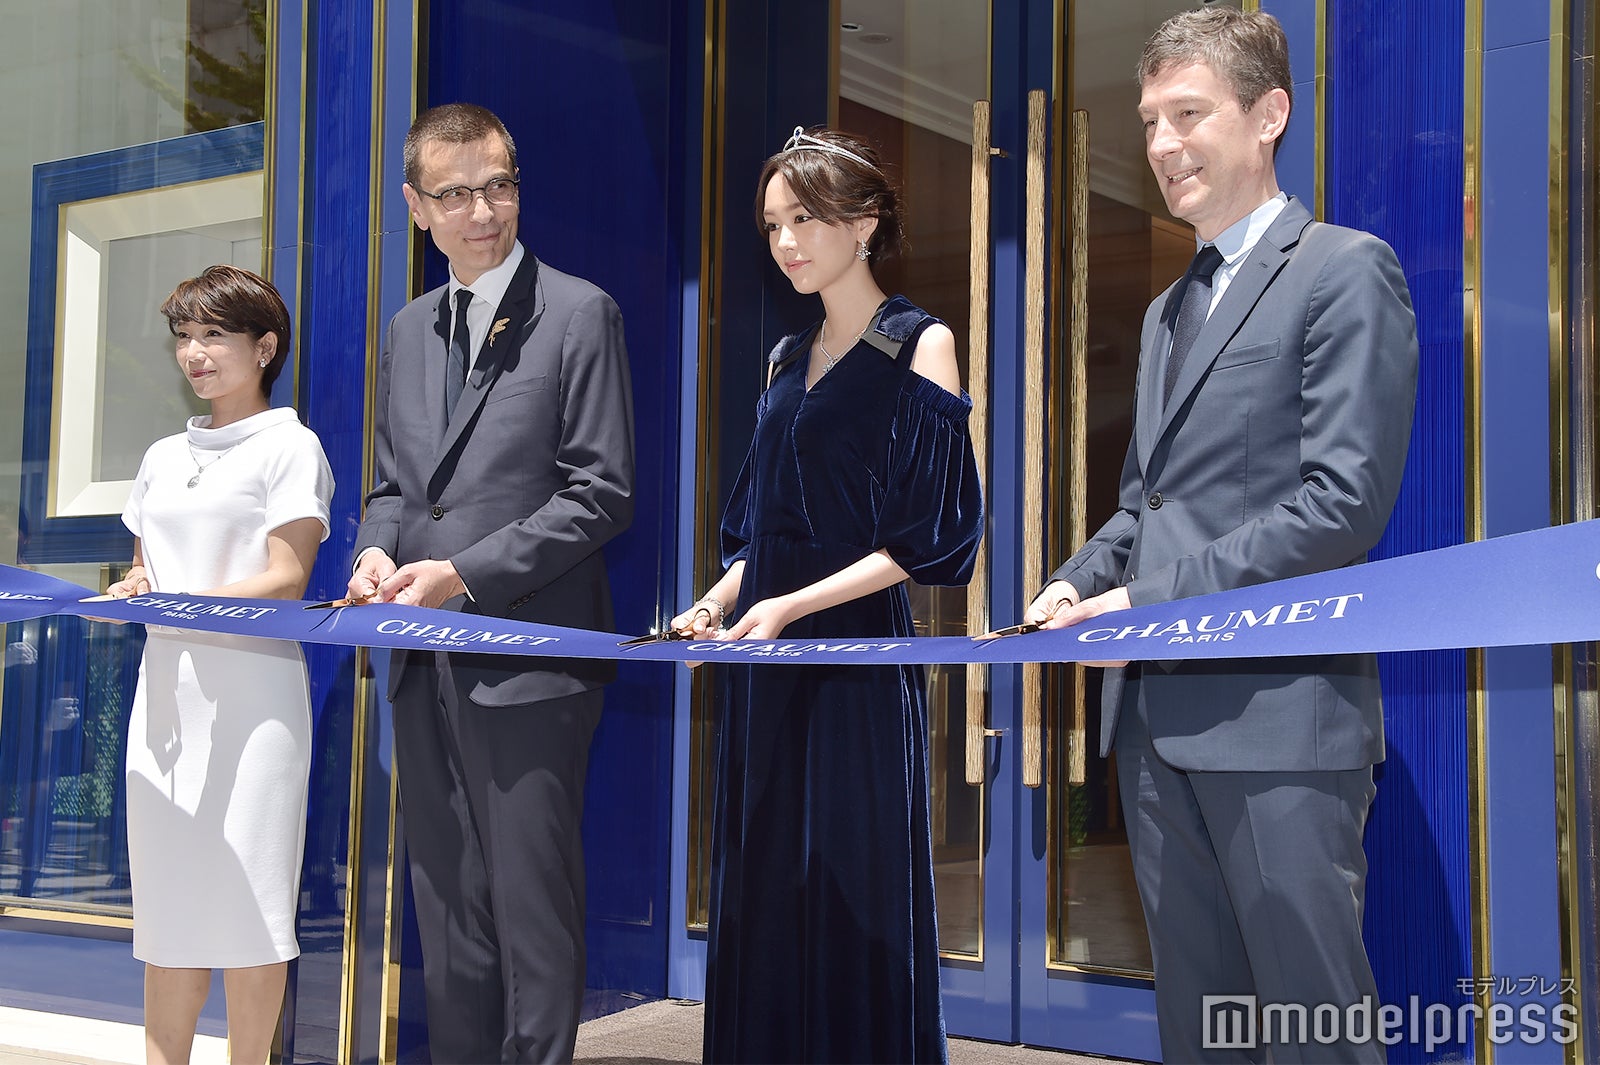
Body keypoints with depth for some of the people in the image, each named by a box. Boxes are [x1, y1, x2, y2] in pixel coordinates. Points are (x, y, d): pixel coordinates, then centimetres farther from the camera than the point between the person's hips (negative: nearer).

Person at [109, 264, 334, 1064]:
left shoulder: (290, 446, 0)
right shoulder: (163, 457, 19)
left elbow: (285, 582, -9)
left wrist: (182, 603, -21)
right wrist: (134, 589, -1)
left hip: (250, 686, -6)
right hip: (167, 686, 6)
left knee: (246, 889, -4)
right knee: (166, 888, 5)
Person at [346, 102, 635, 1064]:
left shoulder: (579, 314, -5)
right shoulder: (408, 331, 16)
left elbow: (603, 495, -10)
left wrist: (464, 574, -15)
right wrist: (378, 547, 0)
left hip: (526, 663, -6)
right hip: (425, 665, 7)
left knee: (532, 909, -1)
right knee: (447, 911, 14)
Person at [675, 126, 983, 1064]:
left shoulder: (920, 345, -4)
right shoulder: (789, 360, 16)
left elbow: (926, 537, -11)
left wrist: (792, 606, -19)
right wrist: (717, 602, 1)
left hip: (860, 652, -6)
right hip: (769, 668, 7)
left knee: (855, 904, -1)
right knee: (763, 902, 9)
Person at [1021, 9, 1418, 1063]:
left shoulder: (1346, 271, -4)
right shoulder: (1169, 310, 22)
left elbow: (1347, 499, -14)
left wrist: (1155, 599, -16)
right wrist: (1082, 582, 6)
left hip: (1280, 710, -8)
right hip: (1159, 713, 8)